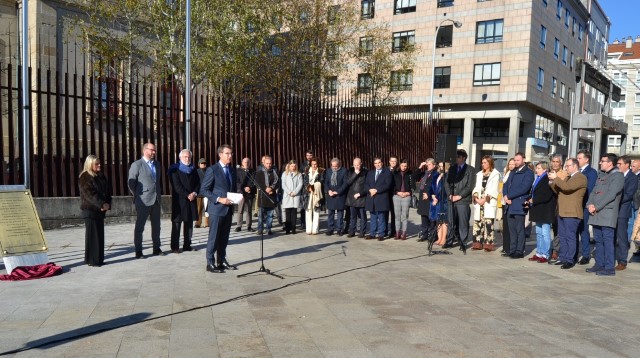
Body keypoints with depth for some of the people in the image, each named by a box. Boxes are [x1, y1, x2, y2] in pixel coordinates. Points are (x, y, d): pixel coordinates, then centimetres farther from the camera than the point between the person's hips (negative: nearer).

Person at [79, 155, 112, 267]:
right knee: (92, 235, -4)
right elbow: (89, 194, -18)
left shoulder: (101, 176, 14)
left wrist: (107, 204, -5)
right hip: (90, 210, -7)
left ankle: (99, 259, 14)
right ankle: (91, 260, 2)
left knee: (100, 235, 8)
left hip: (100, 210, 7)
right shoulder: (84, 178, -8)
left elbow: (108, 191, 11)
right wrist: (102, 204, -24)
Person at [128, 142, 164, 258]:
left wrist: (159, 195, 14)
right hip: (143, 201, -6)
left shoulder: (157, 164, 13)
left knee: (156, 226, 10)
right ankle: (138, 252, 8)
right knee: (139, 227, 1)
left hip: (156, 200, 6)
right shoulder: (136, 165, -5)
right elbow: (131, 183, -5)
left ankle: (156, 249, 20)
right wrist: (138, 197, -3)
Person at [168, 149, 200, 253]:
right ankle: (175, 247, 1)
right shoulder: (175, 170, -3)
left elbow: (198, 183, 11)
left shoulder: (193, 170, 15)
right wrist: (187, 195, -15)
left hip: (191, 201, 5)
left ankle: (187, 245, 14)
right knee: (176, 224, -2)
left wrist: (194, 193, -7)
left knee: (189, 223, 7)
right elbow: (177, 186, -11)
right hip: (179, 200, -5)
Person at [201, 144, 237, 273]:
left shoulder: (232, 170, 12)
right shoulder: (212, 170, -8)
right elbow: (204, 189, -12)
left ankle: (221, 261, 22)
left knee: (224, 237, 12)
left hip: (228, 209, 6)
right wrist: (219, 199, -19)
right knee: (214, 237, -1)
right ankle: (210, 263, 7)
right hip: (216, 209, -6)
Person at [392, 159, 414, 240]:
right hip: (396, 196, 1)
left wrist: (408, 193, -7)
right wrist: (397, 192, -6)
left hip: (406, 196, -1)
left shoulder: (410, 174, 5)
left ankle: (404, 233, 3)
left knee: (405, 215, -2)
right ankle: (397, 233, 8)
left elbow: (413, 185, 6)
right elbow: (392, 185, 6)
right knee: (397, 215, 2)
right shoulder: (395, 173, 7)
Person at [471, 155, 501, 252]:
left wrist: (485, 199, -15)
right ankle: (478, 243, 5)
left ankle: (488, 243, -10)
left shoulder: (495, 174, 3)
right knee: (478, 222, 2)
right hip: (478, 202, 5)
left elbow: (493, 189, -6)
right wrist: (475, 197, -5)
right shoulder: (479, 174, 21)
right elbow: (476, 187, 13)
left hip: (489, 202, -5)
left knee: (488, 222, -11)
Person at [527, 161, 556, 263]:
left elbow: (546, 196, -22)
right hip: (538, 211, 10)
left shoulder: (548, 180, -16)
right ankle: (539, 253, 22)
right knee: (538, 233, 14)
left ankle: (545, 255, 2)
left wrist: (533, 200, -15)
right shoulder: (537, 179, 14)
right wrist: (530, 200, 5)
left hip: (545, 211, -10)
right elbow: (533, 193, 20)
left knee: (545, 233, -3)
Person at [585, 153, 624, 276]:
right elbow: (594, 191, 16)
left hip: (607, 214, -7)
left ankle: (609, 268, -4)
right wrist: (590, 205, -1)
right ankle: (599, 264, 18)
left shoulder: (618, 176, -5)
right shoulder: (601, 175, 20)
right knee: (598, 240, 11)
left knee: (607, 240, -7)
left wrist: (596, 207, -14)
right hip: (596, 214, 7)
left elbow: (611, 194, -14)